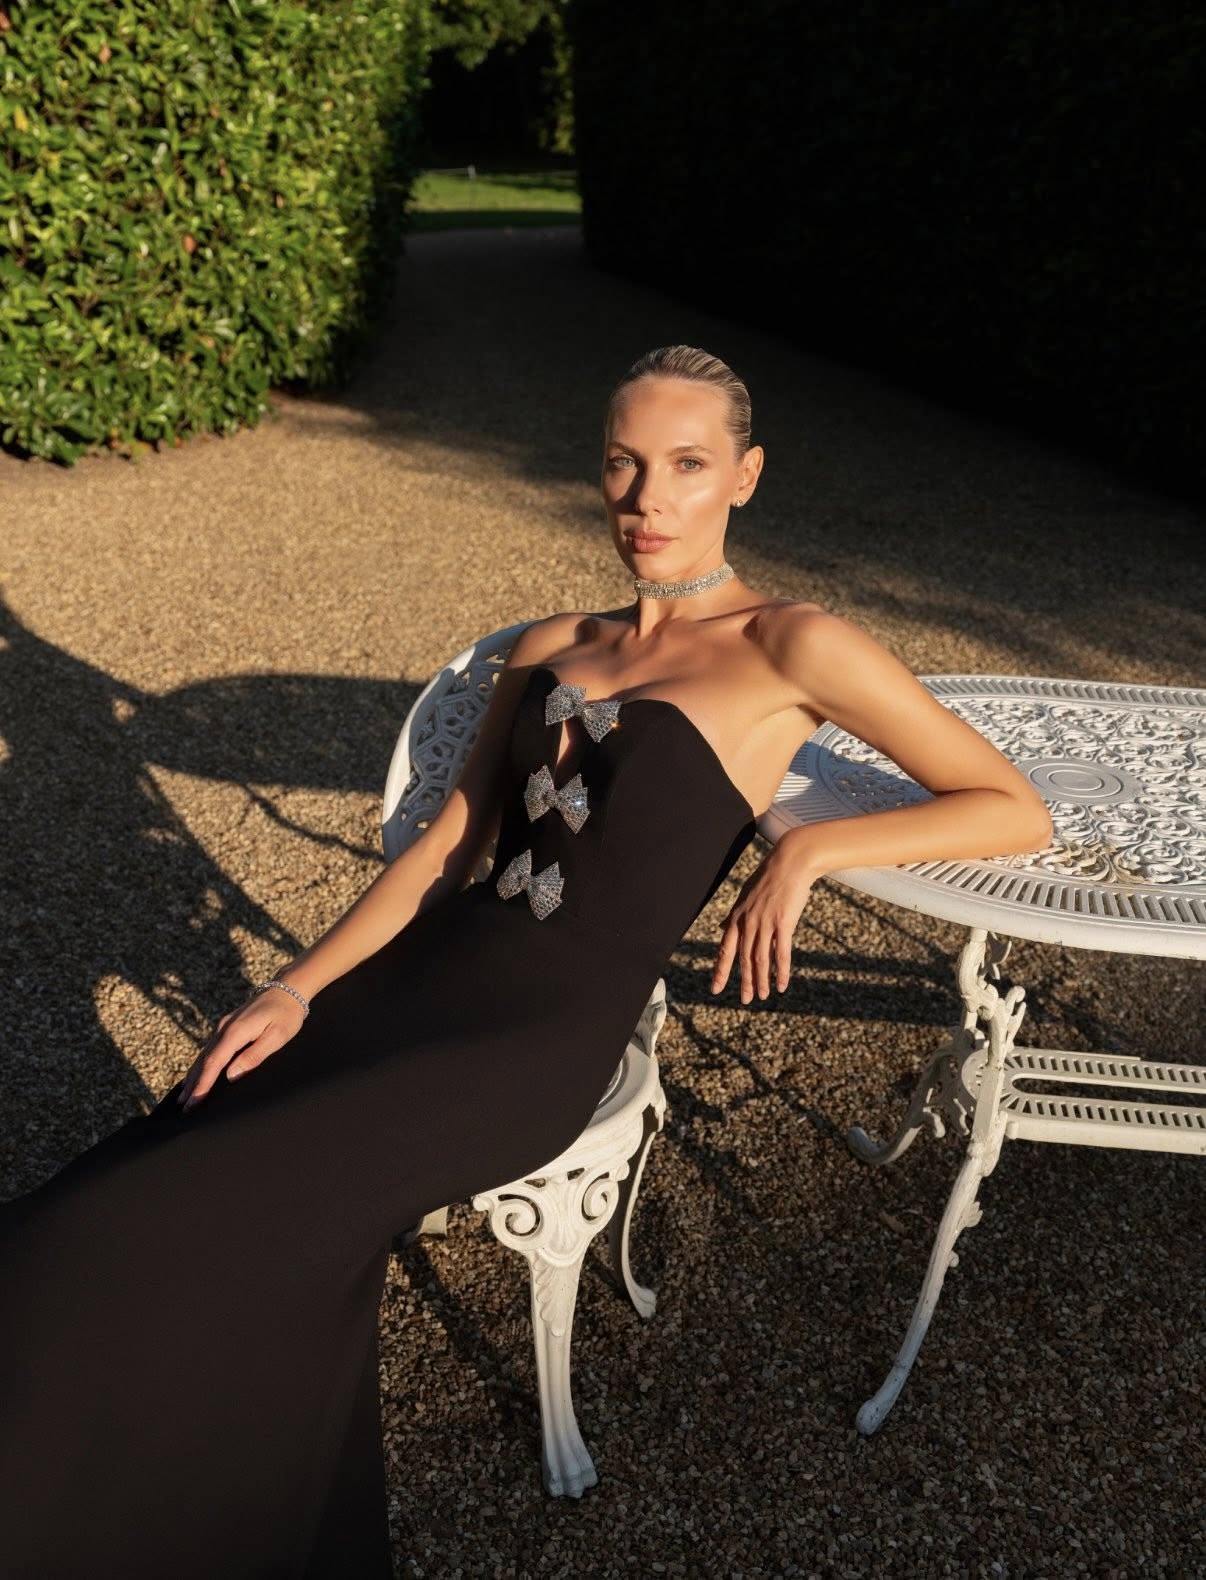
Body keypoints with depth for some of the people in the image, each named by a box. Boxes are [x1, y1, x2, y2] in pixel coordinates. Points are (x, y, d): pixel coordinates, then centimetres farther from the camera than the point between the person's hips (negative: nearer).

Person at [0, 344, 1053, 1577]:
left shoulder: (790, 646, -2)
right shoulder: (549, 647, 13)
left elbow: (1020, 813, -2)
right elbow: (444, 844, 11)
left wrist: (807, 848, -15)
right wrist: (300, 985, -2)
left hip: (547, 1030, -5)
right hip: (429, 967, 6)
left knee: (221, 1230, -18)